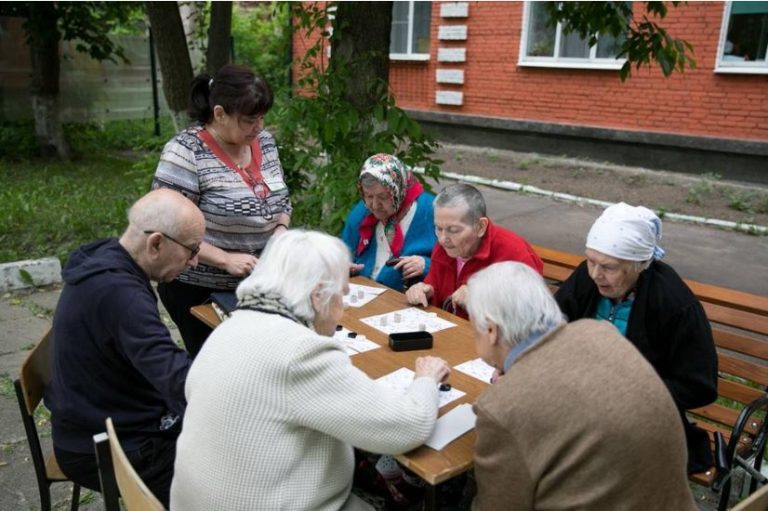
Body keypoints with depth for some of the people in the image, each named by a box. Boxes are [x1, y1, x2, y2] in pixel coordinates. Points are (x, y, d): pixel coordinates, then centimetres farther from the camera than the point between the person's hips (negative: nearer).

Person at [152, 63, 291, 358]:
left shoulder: (264, 142, 2)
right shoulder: (186, 153, -18)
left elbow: (280, 200, 14)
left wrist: (281, 231, -6)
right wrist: (225, 259, -25)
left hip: (256, 287, 6)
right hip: (199, 291, -5)